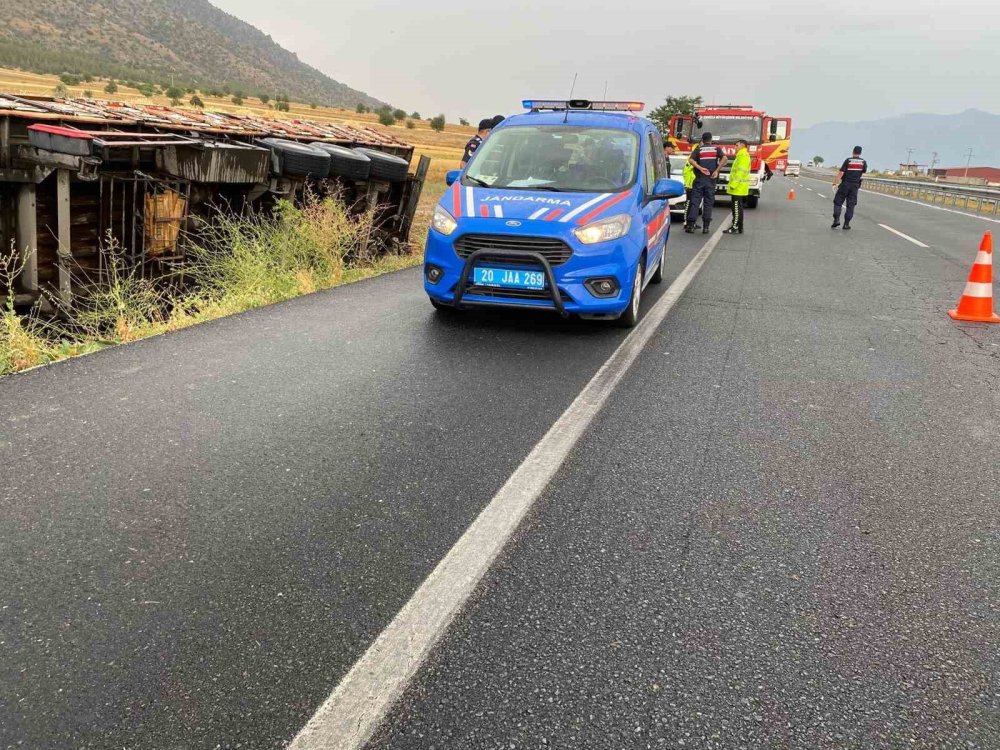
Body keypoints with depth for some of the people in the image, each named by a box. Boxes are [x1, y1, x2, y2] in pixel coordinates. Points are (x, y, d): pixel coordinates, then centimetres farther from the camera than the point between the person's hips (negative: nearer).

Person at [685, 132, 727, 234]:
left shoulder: (698, 149, 4)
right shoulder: (716, 149, 6)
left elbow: (691, 160, -14)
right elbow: (724, 158, -11)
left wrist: (700, 168, -15)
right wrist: (717, 170, -10)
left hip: (699, 179, -1)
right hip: (711, 179, 1)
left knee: (695, 202, 2)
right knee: (708, 203, 6)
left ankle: (690, 225, -4)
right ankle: (705, 227, 3)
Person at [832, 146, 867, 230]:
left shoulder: (848, 160, -5)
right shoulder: (863, 162, 3)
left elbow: (841, 173, -13)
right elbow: (864, 171, 20)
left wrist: (835, 182, -12)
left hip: (845, 184, -2)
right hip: (855, 186, 2)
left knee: (838, 202, 6)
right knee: (851, 205, 5)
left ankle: (836, 219, -9)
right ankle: (846, 223, 1)